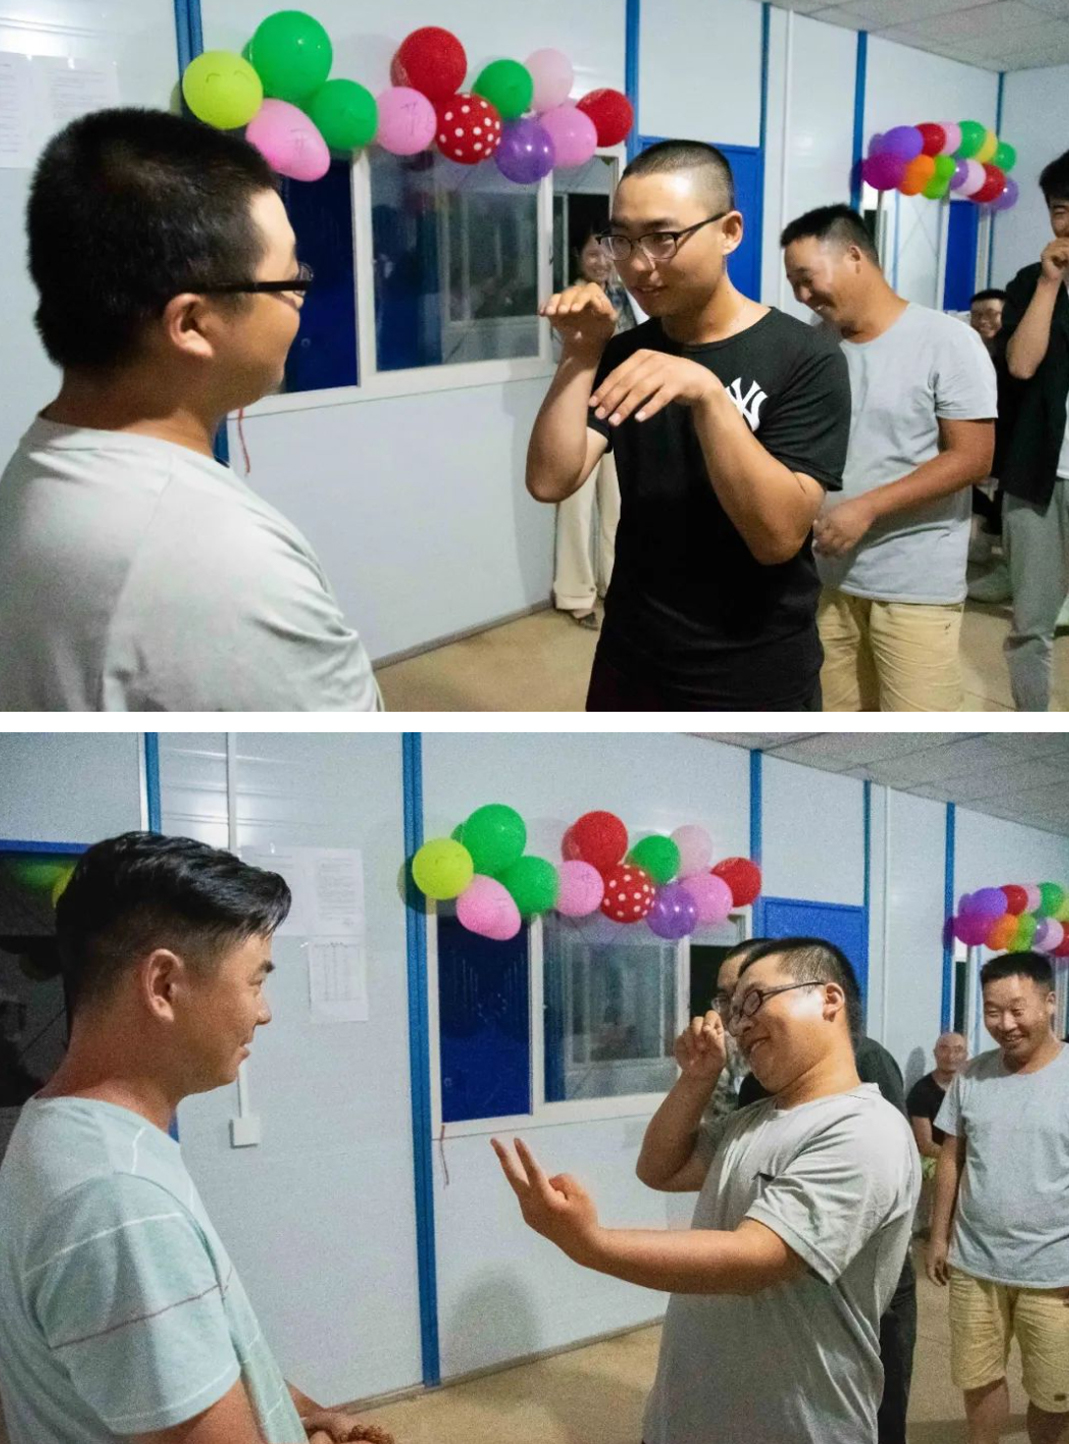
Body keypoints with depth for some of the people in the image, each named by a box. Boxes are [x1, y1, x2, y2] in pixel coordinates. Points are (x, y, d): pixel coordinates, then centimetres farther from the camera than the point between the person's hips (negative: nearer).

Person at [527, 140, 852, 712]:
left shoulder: (803, 360, -12)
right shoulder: (625, 354, 3)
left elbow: (778, 536, -22)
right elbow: (550, 482, -8)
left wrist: (709, 393, -31)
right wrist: (581, 353, -17)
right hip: (629, 665, 4)